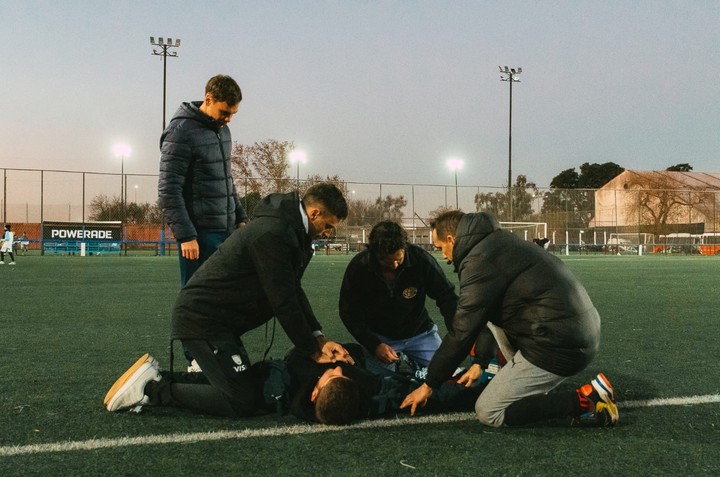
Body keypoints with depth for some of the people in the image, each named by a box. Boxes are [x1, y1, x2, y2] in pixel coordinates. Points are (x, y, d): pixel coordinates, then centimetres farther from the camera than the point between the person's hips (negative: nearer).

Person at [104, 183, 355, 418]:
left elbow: (294, 292, 9)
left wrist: (319, 338, -4)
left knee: (243, 382, 22)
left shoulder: (289, 229, 9)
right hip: (202, 319, -11)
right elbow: (283, 302, -22)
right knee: (243, 402, -11)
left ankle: (156, 378, 20)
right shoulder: (271, 235, -24)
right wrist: (313, 352, -11)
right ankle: (152, 389, -4)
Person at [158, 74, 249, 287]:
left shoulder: (222, 129, 13)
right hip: (201, 234, -8)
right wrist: (185, 235, -20)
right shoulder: (181, 133, -13)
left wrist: (240, 217, 16)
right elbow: (168, 191, -16)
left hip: (226, 230, 8)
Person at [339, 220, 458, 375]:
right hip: (378, 337, -1)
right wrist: (374, 345, -21)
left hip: (419, 332, 1)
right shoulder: (358, 268, -19)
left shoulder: (421, 259, -21)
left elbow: (447, 297, -12)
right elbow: (349, 313, -10)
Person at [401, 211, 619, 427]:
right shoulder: (498, 240, 17)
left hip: (560, 345, -10)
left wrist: (429, 385, 1)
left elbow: (461, 334, -10)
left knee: (489, 412, 0)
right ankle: (527, 385, 17)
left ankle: (584, 401, -8)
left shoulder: (480, 262, -12)